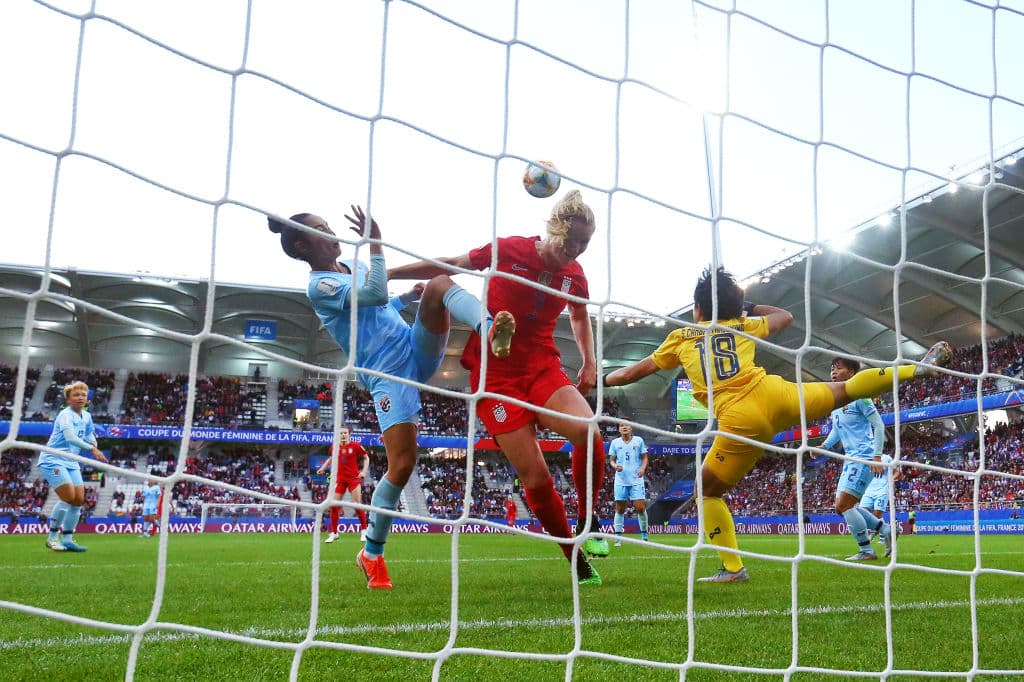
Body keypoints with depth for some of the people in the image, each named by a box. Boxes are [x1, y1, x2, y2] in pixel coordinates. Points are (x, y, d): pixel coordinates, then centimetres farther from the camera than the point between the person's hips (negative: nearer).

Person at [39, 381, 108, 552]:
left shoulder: (86, 416, 9)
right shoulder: (66, 415, -16)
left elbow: (89, 434, 26)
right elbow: (70, 437, -34)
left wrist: (94, 445, 3)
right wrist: (92, 448, -44)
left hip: (71, 462, 8)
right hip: (53, 460, -8)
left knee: (79, 499, 1)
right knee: (69, 497, -18)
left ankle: (67, 539, 10)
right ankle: (52, 537, -3)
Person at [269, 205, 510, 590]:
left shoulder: (354, 266, 17)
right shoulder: (319, 286, -9)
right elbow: (376, 295, -24)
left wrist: (410, 296, 18)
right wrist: (375, 243, -23)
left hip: (419, 351, 7)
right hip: (388, 375, -7)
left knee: (439, 283, -17)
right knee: (402, 464, -16)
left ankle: (490, 332, -45)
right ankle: (371, 553, 7)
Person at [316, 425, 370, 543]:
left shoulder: (355, 446, -5)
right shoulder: (335, 447, 5)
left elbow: (366, 458, 4)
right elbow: (331, 458, 23)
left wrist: (364, 471, -7)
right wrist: (323, 468, 10)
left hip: (353, 478, -3)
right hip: (340, 479, 3)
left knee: (357, 504, -7)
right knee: (333, 505, -1)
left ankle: (363, 531, 8)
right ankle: (334, 533, 11)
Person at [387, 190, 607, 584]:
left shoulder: (574, 275, 4)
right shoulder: (507, 251, -8)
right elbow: (448, 266, 5)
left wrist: (589, 362, 14)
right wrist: (387, 273, 8)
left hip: (543, 368, 3)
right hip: (496, 373, -3)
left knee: (588, 432, -27)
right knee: (535, 478, -10)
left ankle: (588, 525, -4)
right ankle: (578, 563, 8)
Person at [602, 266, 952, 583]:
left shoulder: (681, 338, 18)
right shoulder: (743, 325, 21)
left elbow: (632, 373, 21)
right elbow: (785, 315, 39)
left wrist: (600, 379, 38)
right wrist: (749, 307, 51)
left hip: (740, 420, -2)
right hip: (773, 394, 2)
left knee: (708, 492, 12)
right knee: (847, 389, 19)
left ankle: (733, 568, 8)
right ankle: (918, 367, 19)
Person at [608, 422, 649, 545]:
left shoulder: (638, 441, 6)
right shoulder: (615, 442, 8)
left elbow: (644, 457, 9)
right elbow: (612, 460, 10)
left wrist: (643, 468, -9)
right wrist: (615, 466, -11)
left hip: (636, 480, -1)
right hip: (621, 480, 1)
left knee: (640, 507, -9)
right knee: (620, 509, 2)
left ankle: (644, 536, 5)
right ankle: (618, 537, 7)